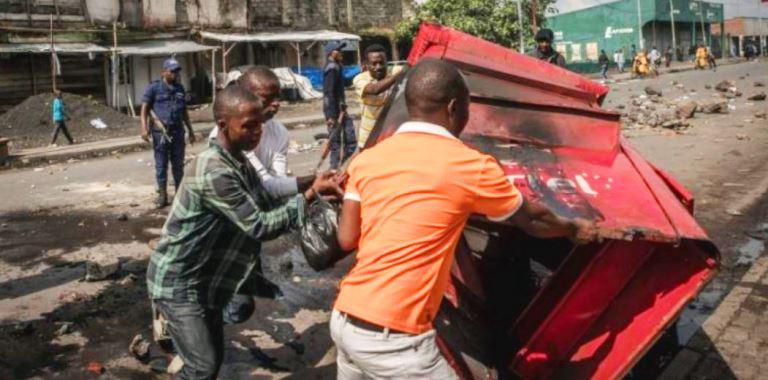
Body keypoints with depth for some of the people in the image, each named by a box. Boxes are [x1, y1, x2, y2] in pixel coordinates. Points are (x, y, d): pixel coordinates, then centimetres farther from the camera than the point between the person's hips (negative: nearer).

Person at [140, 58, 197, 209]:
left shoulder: (180, 89, 14)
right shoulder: (153, 88, 0)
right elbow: (145, 109, -4)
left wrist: (190, 130, 21)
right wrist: (144, 128, -16)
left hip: (178, 131, 4)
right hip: (160, 132, -4)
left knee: (178, 164, 8)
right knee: (161, 164, 2)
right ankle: (162, 195, 8)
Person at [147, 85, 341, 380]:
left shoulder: (239, 162, 3)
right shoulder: (214, 172, -28)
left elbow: (268, 214, 5)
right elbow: (259, 226, -26)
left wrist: (311, 192, -9)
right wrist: (310, 196, -25)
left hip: (204, 280, 9)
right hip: (178, 283, -9)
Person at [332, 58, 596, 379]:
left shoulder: (367, 159, 5)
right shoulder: (470, 165, -7)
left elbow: (347, 239, 5)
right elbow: (531, 220, 8)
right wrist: (574, 228, 28)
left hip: (344, 320, 7)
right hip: (392, 337, -6)